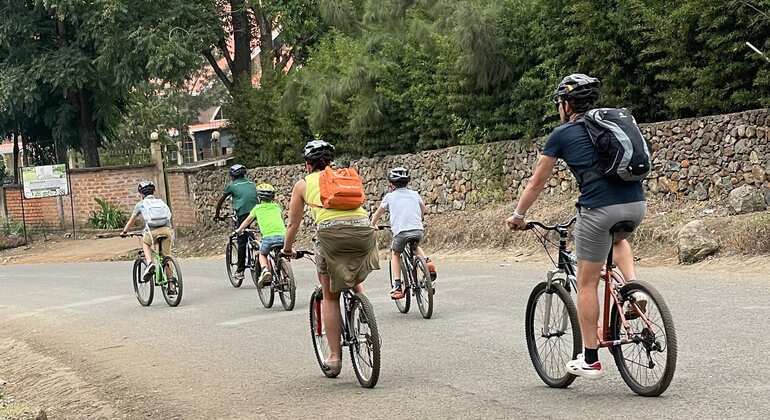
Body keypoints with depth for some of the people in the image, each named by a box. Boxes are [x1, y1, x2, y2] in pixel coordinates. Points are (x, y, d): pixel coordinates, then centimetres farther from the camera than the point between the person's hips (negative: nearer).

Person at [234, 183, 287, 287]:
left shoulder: (257, 208, 19)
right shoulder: (277, 206, 24)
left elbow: (247, 221, 34)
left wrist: (239, 230, 51)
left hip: (269, 236, -2)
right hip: (283, 235, 2)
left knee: (262, 254, 22)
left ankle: (265, 270, -4)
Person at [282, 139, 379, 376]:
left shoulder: (303, 184, 22)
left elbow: (293, 225, 29)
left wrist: (287, 250, 45)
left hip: (331, 231, -3)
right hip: (363, 227, 3)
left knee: (330, 296, 12)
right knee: (355, 281, 31)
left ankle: (335, 356, 12)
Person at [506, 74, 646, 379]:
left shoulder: (562, 134, 10)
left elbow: (536, 183, 17)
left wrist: (518, 216, 31)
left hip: (600, 208, -5)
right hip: (637, 204, 5)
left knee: (587, 283, 8)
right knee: (618, 238, 40)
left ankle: (590, 360, 12)